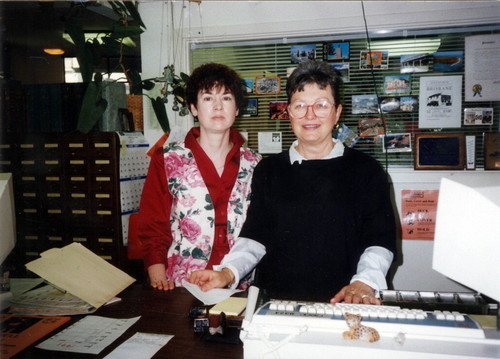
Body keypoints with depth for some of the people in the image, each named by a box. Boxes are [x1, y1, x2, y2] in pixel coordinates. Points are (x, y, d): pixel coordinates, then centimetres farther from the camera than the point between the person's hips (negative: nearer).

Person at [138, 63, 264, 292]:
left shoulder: (254, 165, 9)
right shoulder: (167, 159, 5)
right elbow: (152, 228, 3)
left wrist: (229, 274, -8)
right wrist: (159, 281, -10)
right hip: (179, 291, -1)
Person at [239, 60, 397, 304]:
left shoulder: (366, 171, 8)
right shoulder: (268, 170, 14)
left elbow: (380, 241, 3)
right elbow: (253, 238, 10)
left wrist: (364, 282, -15)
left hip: (342, 304, -1)